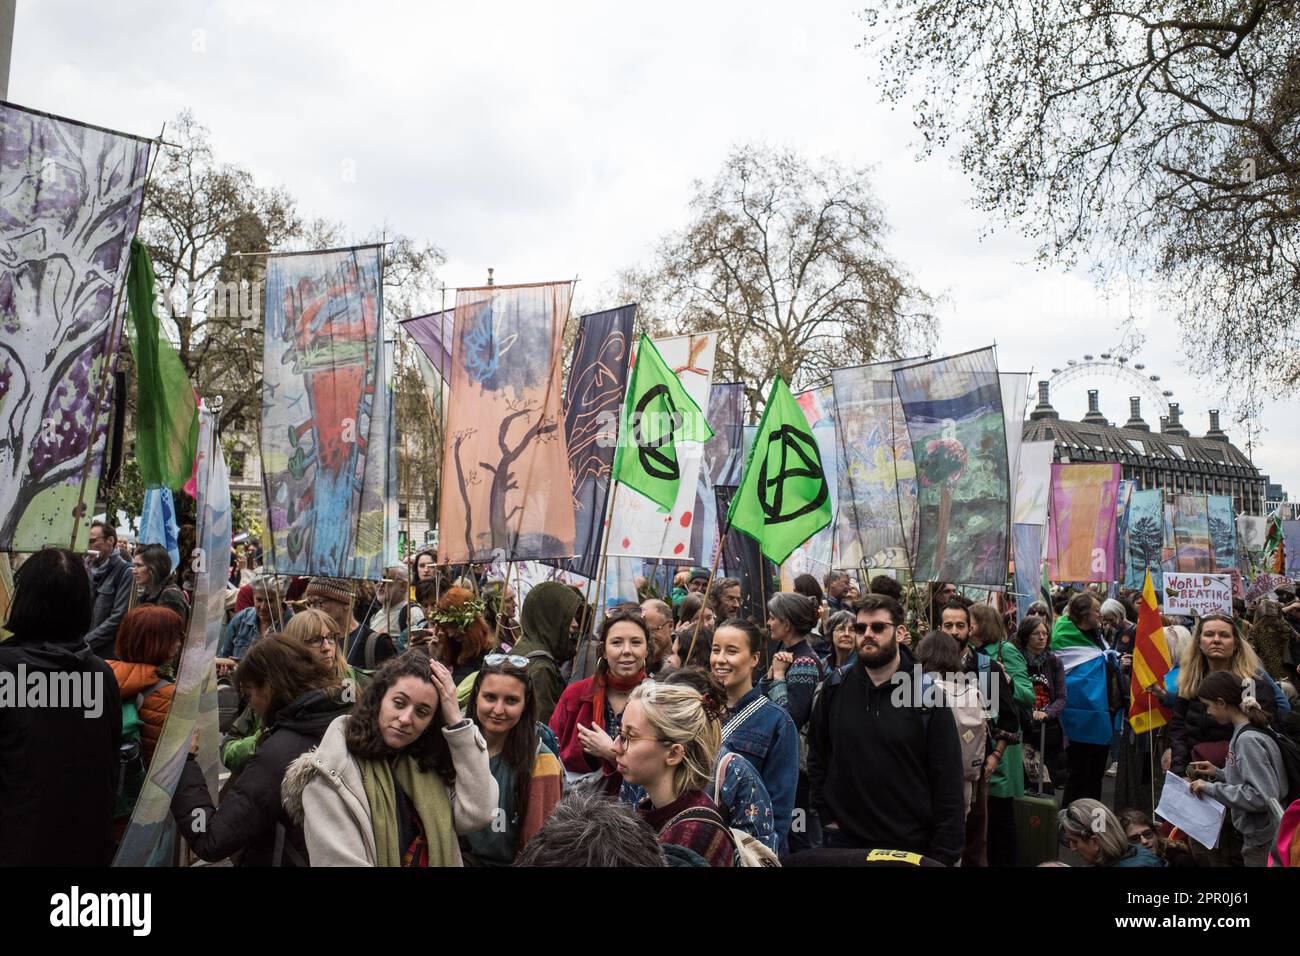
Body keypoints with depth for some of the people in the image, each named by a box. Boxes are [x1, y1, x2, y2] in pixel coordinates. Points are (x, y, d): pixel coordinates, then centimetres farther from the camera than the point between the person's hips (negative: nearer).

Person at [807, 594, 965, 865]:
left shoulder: (927, 693, -8)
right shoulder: (835, 687, -1)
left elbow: (948, 780, -7)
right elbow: (817, 757, 9)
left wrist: (944, 855, -8)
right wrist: (827, 815, 2)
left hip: (911, 844, -2)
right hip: (843, 838, 2)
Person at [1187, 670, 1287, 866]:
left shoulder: (1248, 740, -21)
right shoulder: (1244, 733, 5)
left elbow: (1263, 796, -25)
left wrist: (1211, 788, -21)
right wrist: (1218, 773, 5)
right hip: (1256, 838, 8)